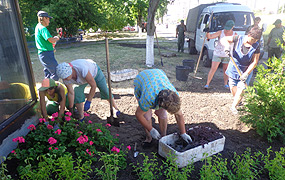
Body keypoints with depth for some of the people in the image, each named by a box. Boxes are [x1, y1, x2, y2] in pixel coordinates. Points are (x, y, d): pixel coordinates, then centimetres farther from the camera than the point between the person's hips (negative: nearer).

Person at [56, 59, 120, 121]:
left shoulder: (82, 69, -48)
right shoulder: (65, 76, -30)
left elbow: (94, 86, -38)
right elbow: (71, 93, -17)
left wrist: (88, 102, -32)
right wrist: (70, 108, -9)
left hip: (94, 71, -3)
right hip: (82, 78, 3)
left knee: (105, 91, 6)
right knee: (77, 93, -14)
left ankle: (115, 108, 31)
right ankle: (81, 117, 5)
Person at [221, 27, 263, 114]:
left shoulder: (256, 47, -13)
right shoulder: (238, 39, -13)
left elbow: (254, 62, -11)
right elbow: (223, 39, -7)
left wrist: (246, 74, -20)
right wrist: (227, 46, -30)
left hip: (246, 71, -1)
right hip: (233, 68, 1)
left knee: (241, 89, -9)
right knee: (233, 87, 9)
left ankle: (233, 106, 7)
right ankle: (238, 101, 38)